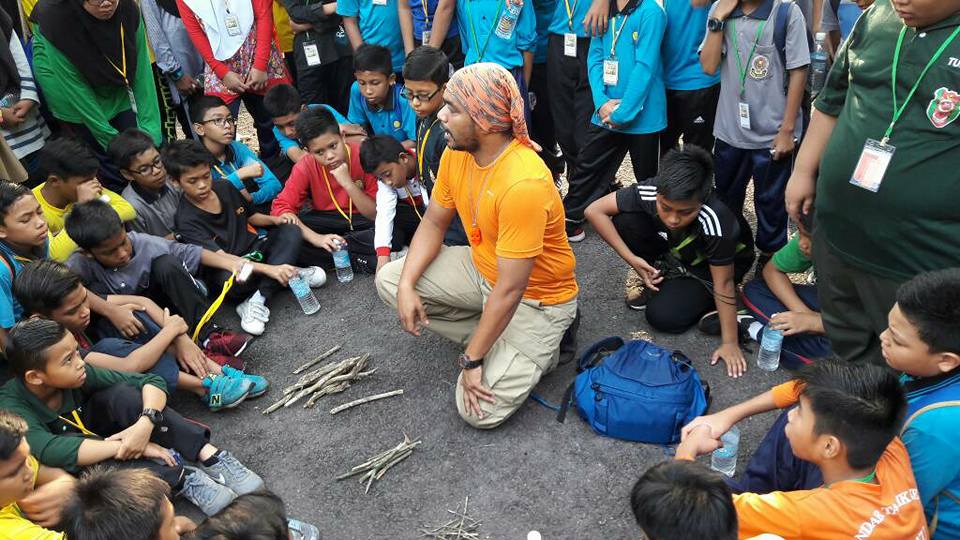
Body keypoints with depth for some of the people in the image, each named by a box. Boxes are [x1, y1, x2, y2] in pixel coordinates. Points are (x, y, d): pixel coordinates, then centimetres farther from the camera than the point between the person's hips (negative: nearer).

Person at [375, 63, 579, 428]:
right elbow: (434, 223, 3)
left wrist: (472, 359, -22)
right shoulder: (456, 152, -10)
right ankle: (497, 341, 4)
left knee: (479, 410, -16)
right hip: (482, 268, 8)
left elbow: (509, 291, -30)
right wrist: (407, 285, -11)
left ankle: (539, 345, 11)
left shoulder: (523, 183, -35)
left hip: (535, 295, -8)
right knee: (388, 280, -3)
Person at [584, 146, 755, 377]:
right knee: (625, 222, -23)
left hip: (718, 262, -4)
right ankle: (659, 280, -1)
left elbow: (723, 284, -30)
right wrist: (632, 259, -26)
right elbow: (594, 211, -24)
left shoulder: (716, 224, -40)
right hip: (676, 250, 4)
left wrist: (730, 343, -24)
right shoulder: (648, 192, -33)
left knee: (662, 316, -23)